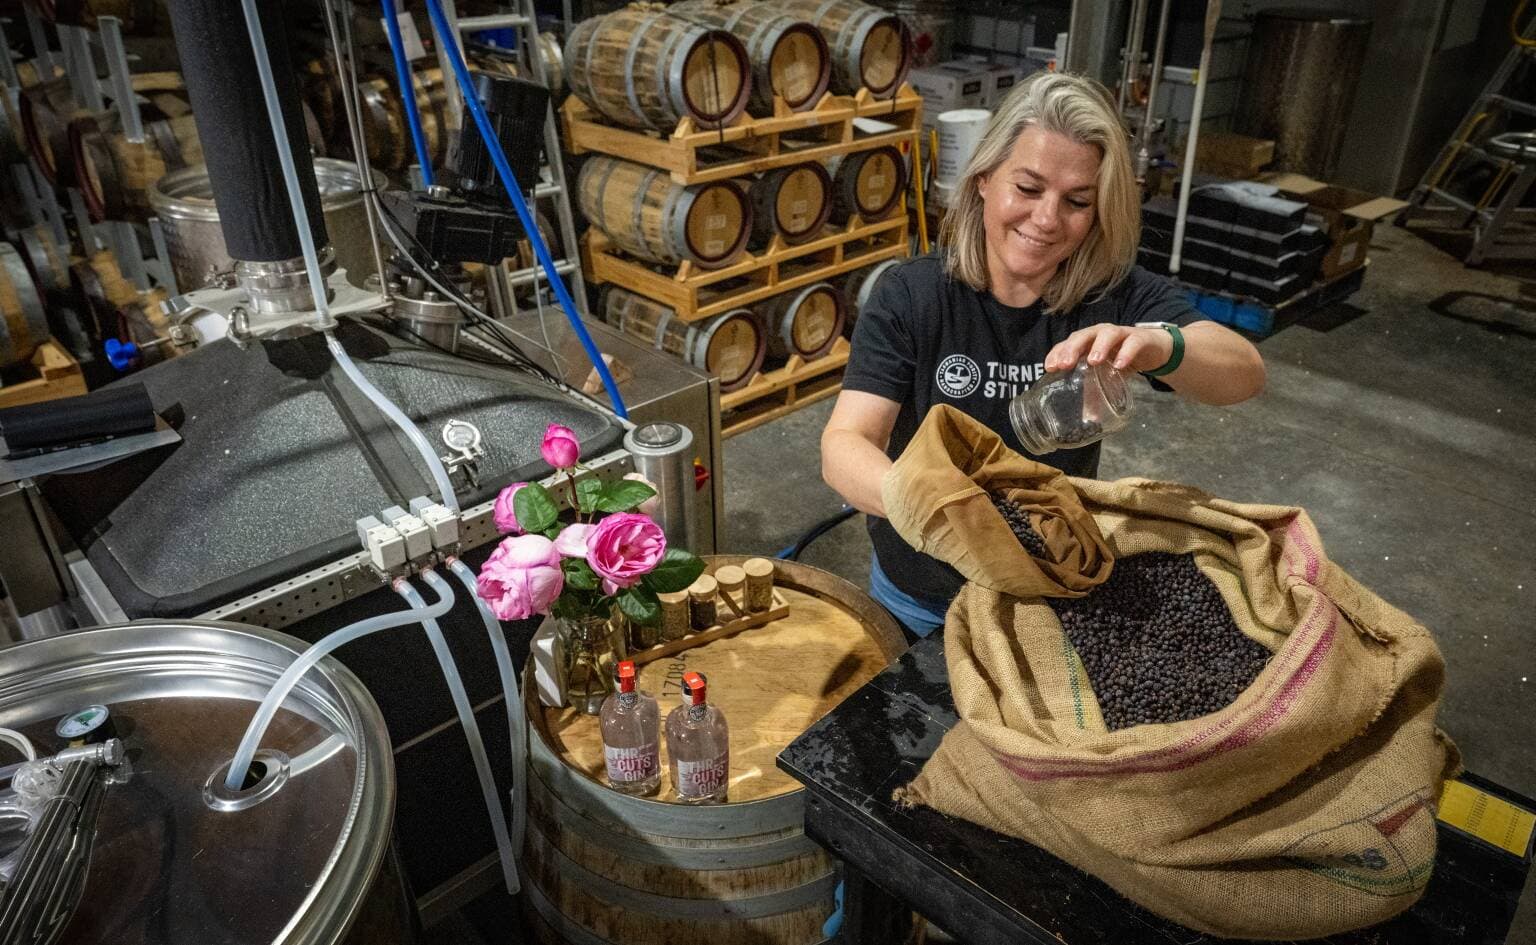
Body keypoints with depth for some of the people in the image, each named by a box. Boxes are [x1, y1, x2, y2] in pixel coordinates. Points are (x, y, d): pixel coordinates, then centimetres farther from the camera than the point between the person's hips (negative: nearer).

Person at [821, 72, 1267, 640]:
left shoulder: (1117, 296, -13)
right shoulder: (910, 297, -17)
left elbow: (1246, 374, -27)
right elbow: (843, 447, -28)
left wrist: (1159, 345, -51)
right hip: (919, 602, 0)